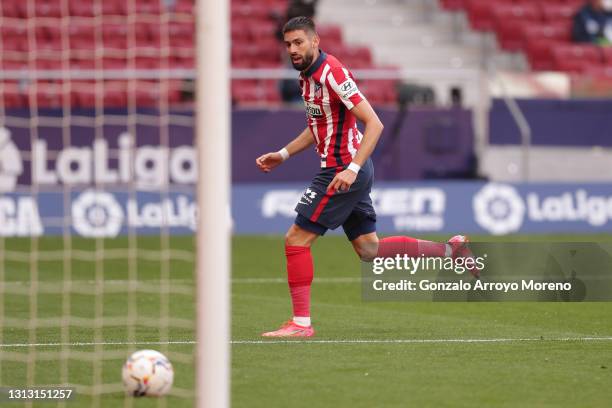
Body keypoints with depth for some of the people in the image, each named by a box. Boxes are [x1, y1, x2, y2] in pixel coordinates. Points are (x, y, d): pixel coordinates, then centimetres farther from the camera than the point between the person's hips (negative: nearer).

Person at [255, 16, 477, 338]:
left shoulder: (332, 73, -19)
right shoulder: (308, 76, 10)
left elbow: (374, 124, -22)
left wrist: (352, 168, -30)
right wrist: (283, 155, 19)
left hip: (344, 172, -10)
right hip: (345, 170, 10)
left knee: (296, 239, -7)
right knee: (369, 250, 13)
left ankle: (301, 323, -2)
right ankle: (450, 249, 18)